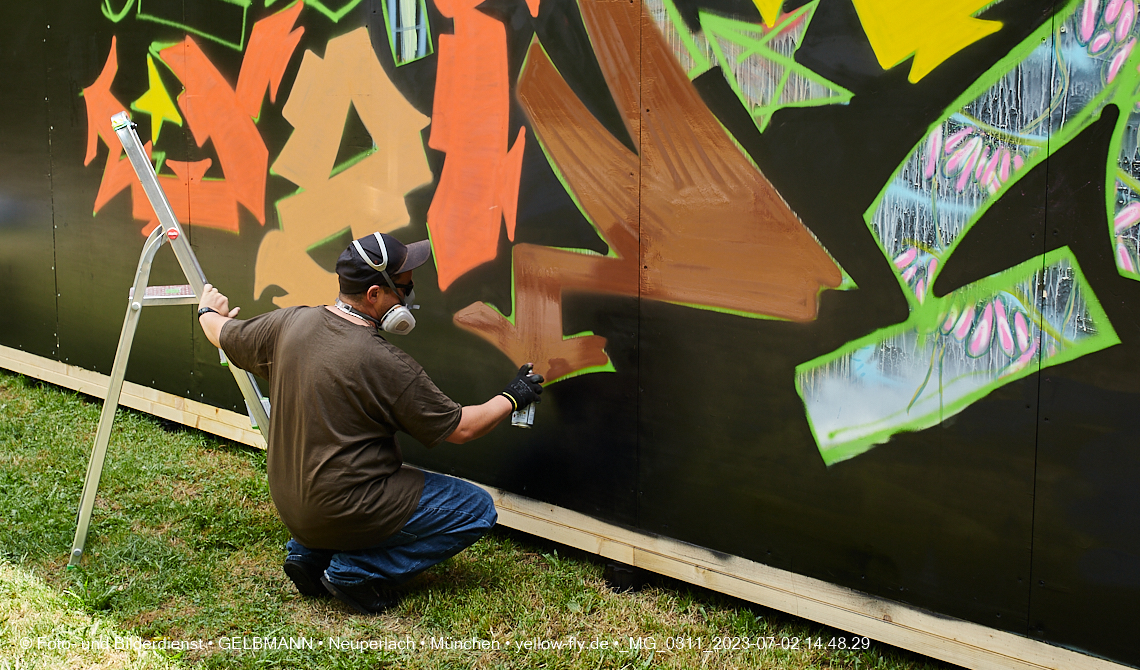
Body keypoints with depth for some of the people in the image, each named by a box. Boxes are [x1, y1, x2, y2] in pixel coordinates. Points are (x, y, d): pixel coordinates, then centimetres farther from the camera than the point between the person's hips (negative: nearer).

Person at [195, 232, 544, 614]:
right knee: (476, 510, -3)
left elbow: (224, 336, 15)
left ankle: (310, 552, 17)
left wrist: (209, 312, 39)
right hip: (340, 510, -8)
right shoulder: (385, 365, -23)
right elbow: (459, 429, -13)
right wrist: (513, 398, 4)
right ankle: (357, 569, -3)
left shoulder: (289, 324, -5)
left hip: (289, 503, 8)